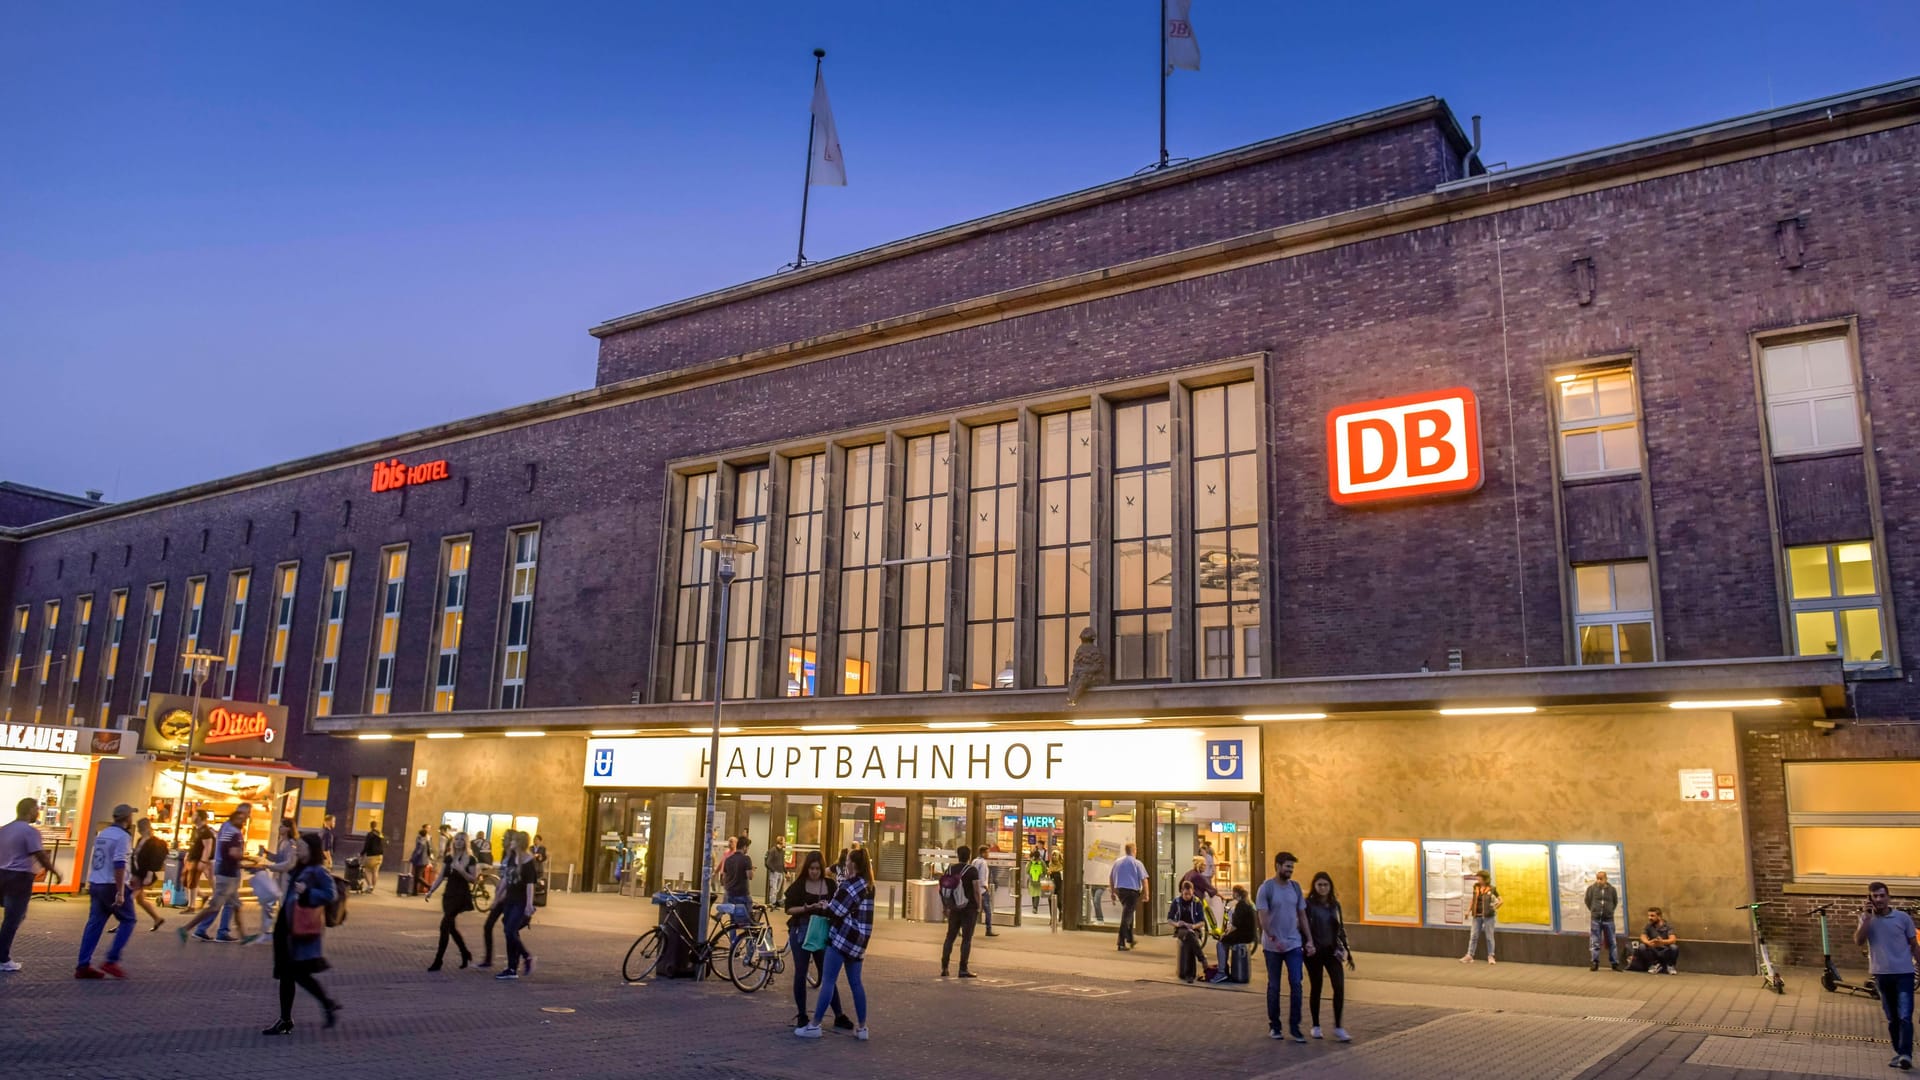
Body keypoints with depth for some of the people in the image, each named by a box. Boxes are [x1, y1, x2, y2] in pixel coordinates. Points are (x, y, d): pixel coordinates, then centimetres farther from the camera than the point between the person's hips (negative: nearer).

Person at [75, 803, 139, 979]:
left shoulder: (102, 834, 14)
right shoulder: (123, 836, -13)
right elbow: (119, 864, -21)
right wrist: (120, 892, -21)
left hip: (96, 885, 8)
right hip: (113, 886, -8)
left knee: (94, 923, 8)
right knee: (127, 921, 3)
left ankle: (83, 966, 5)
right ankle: (111, 961, -3)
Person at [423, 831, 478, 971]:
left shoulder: (470, 859, -8)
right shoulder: (448, 858, 9)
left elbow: (473, 879, -11)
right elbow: (441, 877, 10)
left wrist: (461, 870, -25)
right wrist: (431, 891, 0)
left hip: (461, 896, -6)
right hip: (449, 894, 6)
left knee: (445, 925, -11)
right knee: (451, 927, 11)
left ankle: (438, 961, -6)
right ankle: (465, 954, 28)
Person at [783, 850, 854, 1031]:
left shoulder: (830, 884, 2)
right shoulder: (799, 884, -4)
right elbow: (789, 908, -6)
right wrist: (807, 908, -20)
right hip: (801, 932, -1)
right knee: (800, 974, 3)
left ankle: (839, 1016, 10)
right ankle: (801, 1015, 15)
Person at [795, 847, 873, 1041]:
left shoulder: (851, 884, -13)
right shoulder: (867, 885, 13)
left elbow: (835, 912, -15)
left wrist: (820, 908, 3)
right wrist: (828, 906, 7)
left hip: (843, 937, -8)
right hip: (859, 940, 9)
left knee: (827, 981, -4)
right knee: (855, 983, 12)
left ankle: (814, 1025, -1)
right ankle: (861, 1027, 13)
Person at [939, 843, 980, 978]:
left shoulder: (950, 869, 5)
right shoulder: (972, 871, -10)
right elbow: (977, 891, -14)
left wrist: (947, 907, 14)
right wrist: (979, 907, -5)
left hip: (954, 908, 4)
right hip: (969, 909, -4)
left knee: (950, 937, 12)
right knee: (966, 938, 0)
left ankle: (944, 967, 9)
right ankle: (963, 969, 0)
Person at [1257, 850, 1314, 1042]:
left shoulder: (1295, 887, 6)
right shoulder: (1266, 888, -9)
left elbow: (1302, 915, 11)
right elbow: (1262, 917, -14)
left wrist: (1309, 940, 6)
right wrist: (1274, 939, -23)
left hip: (1294, 943, 3)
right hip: (1272, 945, -3)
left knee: (1296, 984, -4)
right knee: (1274, 986, 7)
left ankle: (1294, 1026, 4)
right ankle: (1274, 1026, 19)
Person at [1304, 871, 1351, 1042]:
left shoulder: (1335, 904, 7)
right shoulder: (1309, 904, -5)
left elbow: (1341, 928, 13)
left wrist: (1346, 950, 11)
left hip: (1332, 950, 3)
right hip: (1315, 951, -3)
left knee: (1339, 986, -9)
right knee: (1316, 988, 6)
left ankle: (1338, 1028, -3)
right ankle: (1316, 1026, 20)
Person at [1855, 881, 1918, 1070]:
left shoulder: (1903, 917, -1)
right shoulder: (1866, 918, 4)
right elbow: (1858, 941, -10)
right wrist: (1867, 917, -14)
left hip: (1904, 973, -2)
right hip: (1881, 974, 2)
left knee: (1905, 1017, -12)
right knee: (1892, 1019, 11)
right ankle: (1899, 1053, 19)